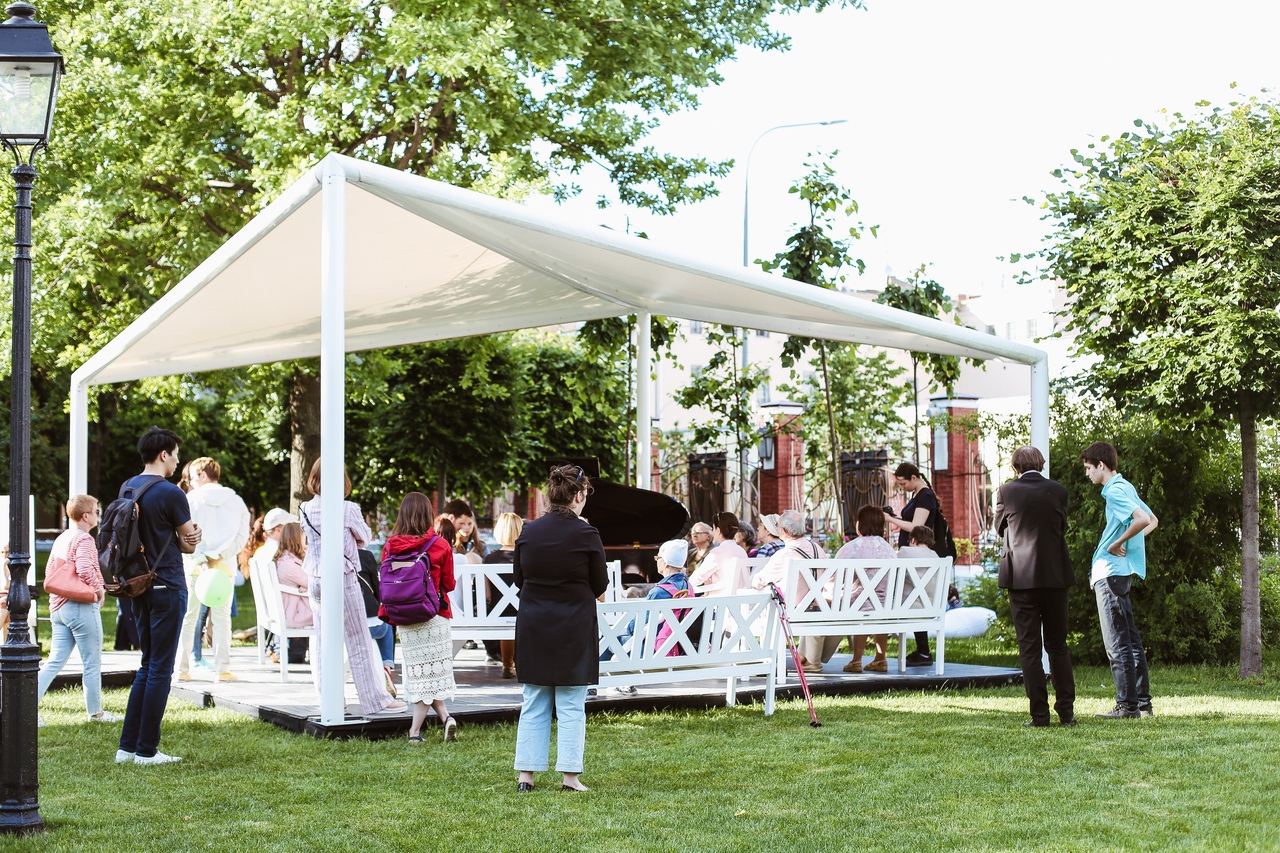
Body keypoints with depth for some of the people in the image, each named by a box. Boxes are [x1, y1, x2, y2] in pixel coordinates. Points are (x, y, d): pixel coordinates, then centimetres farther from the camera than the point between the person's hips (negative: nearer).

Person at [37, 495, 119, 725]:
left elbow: (49, 571, 17)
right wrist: (99, 590, -14)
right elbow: (85, 570, -28)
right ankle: (95, 712, 15)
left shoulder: (61, 539, 13)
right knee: (92, 663, 5)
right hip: (82, 607, -8)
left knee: (54, 661, 9)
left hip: (59, 608, 8)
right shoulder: (84, 540, -14)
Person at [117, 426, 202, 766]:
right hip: (167, 588, -8)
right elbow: (191, 544, -7)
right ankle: (146, 750, 3)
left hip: (139, 587, 8)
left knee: (148, 666, 16)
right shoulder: (170, 493, -15)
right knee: (160, 670, -1)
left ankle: (128, 746, 16)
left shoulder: (127, 489, 9)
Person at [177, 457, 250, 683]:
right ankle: (223, 669, 1)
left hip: (194, 567, -1)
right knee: (221, 618, 5)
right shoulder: (235, 501, 5)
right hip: (224, 567, 1)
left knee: (188, 618, 6)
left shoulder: (190, 499, 0)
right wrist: (221, 556, -5)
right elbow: (243, 535, -1)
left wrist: (199, 557, -7)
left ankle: (182, 669, 6)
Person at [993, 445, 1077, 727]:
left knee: (1030, 648, 2)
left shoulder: (1007, 491, -5)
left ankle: (1039, 714, -1)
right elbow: (1062, 527, 13)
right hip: (1055, 576, 2)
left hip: (1021, 576, -2)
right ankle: (1066, 711, 9)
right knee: (1058, 646, 12)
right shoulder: (1058, 491, -1)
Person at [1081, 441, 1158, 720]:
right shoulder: (1125, 487, 16)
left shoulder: (1115, 491, -13)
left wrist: (1116, 544, -18)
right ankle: (1142, 702, 16)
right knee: (1131, 639, 12)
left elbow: (1142, 519, -28)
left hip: (1111, 572, -10)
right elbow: (1152, 521, 26)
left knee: (1117, 643, -8)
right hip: (1122, 571, 10)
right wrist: (1130, 543, 14)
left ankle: (1127, 705, -7)